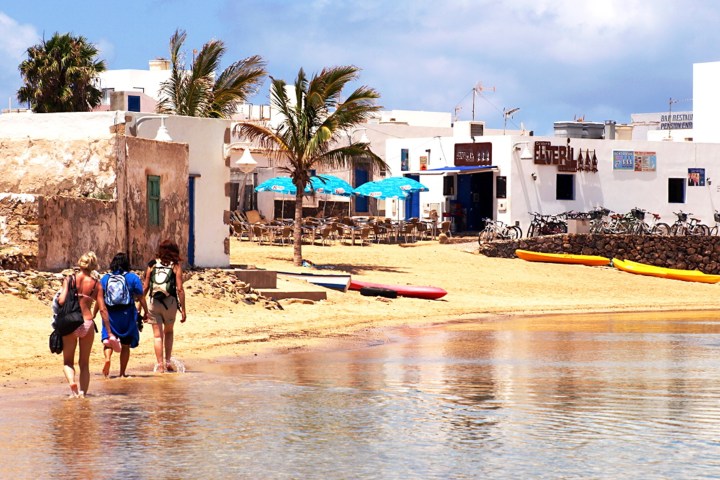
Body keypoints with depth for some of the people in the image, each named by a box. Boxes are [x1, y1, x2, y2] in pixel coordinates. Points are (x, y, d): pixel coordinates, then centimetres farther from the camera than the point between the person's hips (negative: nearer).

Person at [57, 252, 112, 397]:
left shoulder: (69, 279, -1)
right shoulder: (96, 284, 2)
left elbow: (61, 301, -12)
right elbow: (102, 309, 0)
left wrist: (57, 299, 13)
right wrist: (109, 332, 5)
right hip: (87, 324, 1)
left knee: (68, 362, 11)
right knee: (84, 364, 15)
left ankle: (72, 382, -17)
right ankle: (83, 391, 7)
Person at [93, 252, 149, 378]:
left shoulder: (105, 278, 4)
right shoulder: (133, 278, -1)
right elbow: (141, 297, -4)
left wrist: (93, 315, 9)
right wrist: (145, 312, 7)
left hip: (109, 315, 1)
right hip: (127, 315, -1)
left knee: (107, 339, 2)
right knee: (125, 344, 11)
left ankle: (107, 358, -30)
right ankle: (123, 372, 15)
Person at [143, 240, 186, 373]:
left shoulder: (152, 265, 5)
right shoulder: (176, 265, 0)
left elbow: (145, 287, 4)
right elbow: (179, 289, -6)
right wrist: (183, 309, -2)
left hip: (154, 302, 1)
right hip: (170, 302, -1)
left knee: (158, 335, 5)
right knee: (169, 332, 20)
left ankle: (160, 365, -1)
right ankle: (168, 361, 16)